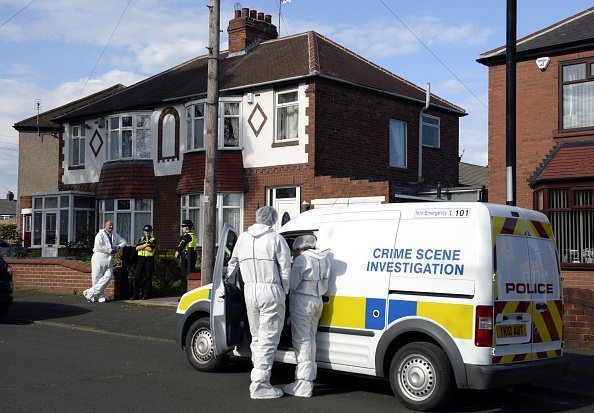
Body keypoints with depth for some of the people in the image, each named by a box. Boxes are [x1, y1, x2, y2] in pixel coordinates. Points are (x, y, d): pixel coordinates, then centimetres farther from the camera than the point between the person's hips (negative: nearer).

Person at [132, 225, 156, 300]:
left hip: (149, 259, -3)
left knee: (148, 277, 0)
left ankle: (146, 294, 7)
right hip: (141, 259, 3)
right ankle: (136, 294, 1)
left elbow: (150, 249, -13)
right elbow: (137, 248, 0)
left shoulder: (153, 240, 4)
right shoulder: (141, 239, 16)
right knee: (137, 276, -4)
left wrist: (141, 247, -5)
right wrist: (145, 245, -11)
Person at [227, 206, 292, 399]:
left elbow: (233, 263, 23)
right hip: (271, 291, -6)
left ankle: (259, 378, 23)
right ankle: (260, 385, -6)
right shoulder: (276, 238, -5)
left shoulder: (243, 238, 12)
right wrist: (285, 291, 6)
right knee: (268, 338, -4)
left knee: (257, 337, 19)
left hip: (250, 290, 6)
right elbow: (285, 269, -7)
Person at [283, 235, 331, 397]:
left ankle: (303, 385, -7)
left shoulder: (302, 259, -14)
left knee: (301, 341, -6)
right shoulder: (325, 259, 10)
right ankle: (309, 378, 24)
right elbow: (325, 285, 10)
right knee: (310, 339, 17)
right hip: (318, 301, 8)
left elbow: (292, 284, -13)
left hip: (302, 301, -8)